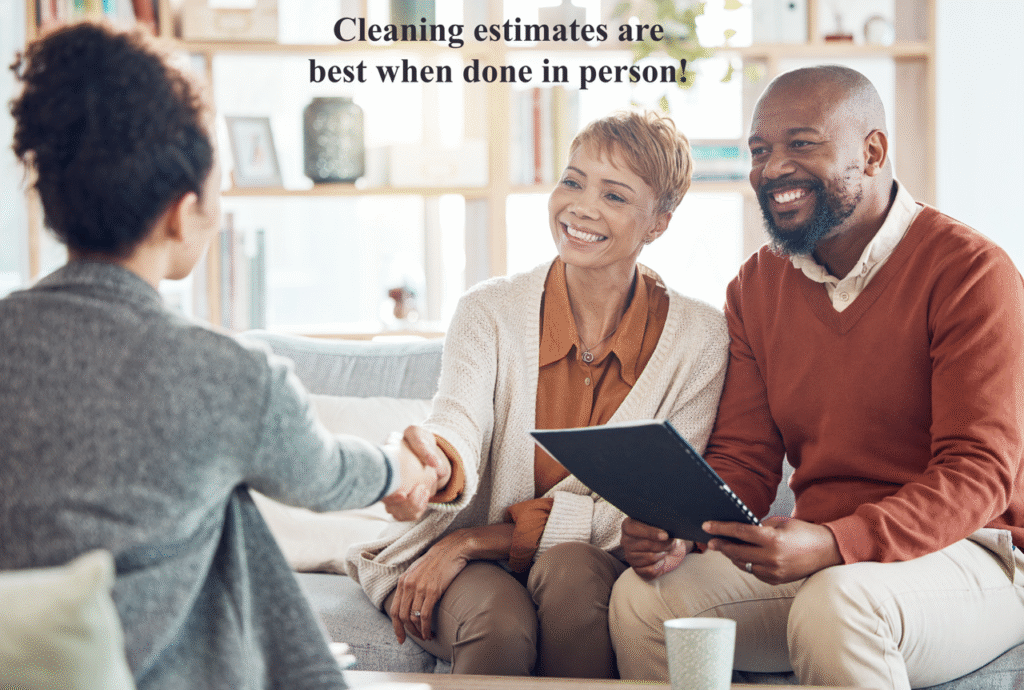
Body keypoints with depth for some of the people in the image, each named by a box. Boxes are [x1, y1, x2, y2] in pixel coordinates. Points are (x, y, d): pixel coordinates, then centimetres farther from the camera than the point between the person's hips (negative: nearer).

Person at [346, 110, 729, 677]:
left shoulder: (698, 338, -7)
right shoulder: (491, 311, -4)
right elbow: (459, 426, -22)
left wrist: (475, 540, -16)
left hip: (599, 571, 0)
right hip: (476, 571, 0)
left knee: (570, 568, -34)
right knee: (501, 623, -34)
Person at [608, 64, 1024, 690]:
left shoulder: (971, 272, -10)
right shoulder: (757, 288, 11)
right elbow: (743, 460, 10)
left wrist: (833, 545, -32)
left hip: (970, 556, -5)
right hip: (818, 557, 6)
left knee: (835, 606, -37)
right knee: (642, 597, -18)